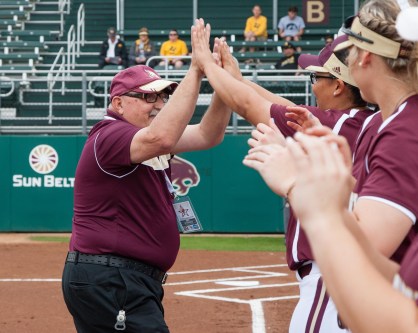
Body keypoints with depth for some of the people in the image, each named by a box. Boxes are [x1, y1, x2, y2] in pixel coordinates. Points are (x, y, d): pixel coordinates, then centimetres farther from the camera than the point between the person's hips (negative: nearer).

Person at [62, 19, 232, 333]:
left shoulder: (145, 139, 16)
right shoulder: (108, 136, -14)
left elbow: (207, 135, 10)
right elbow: (161, 137, -32)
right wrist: (196, 71, -30)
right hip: (109, 282, -11)